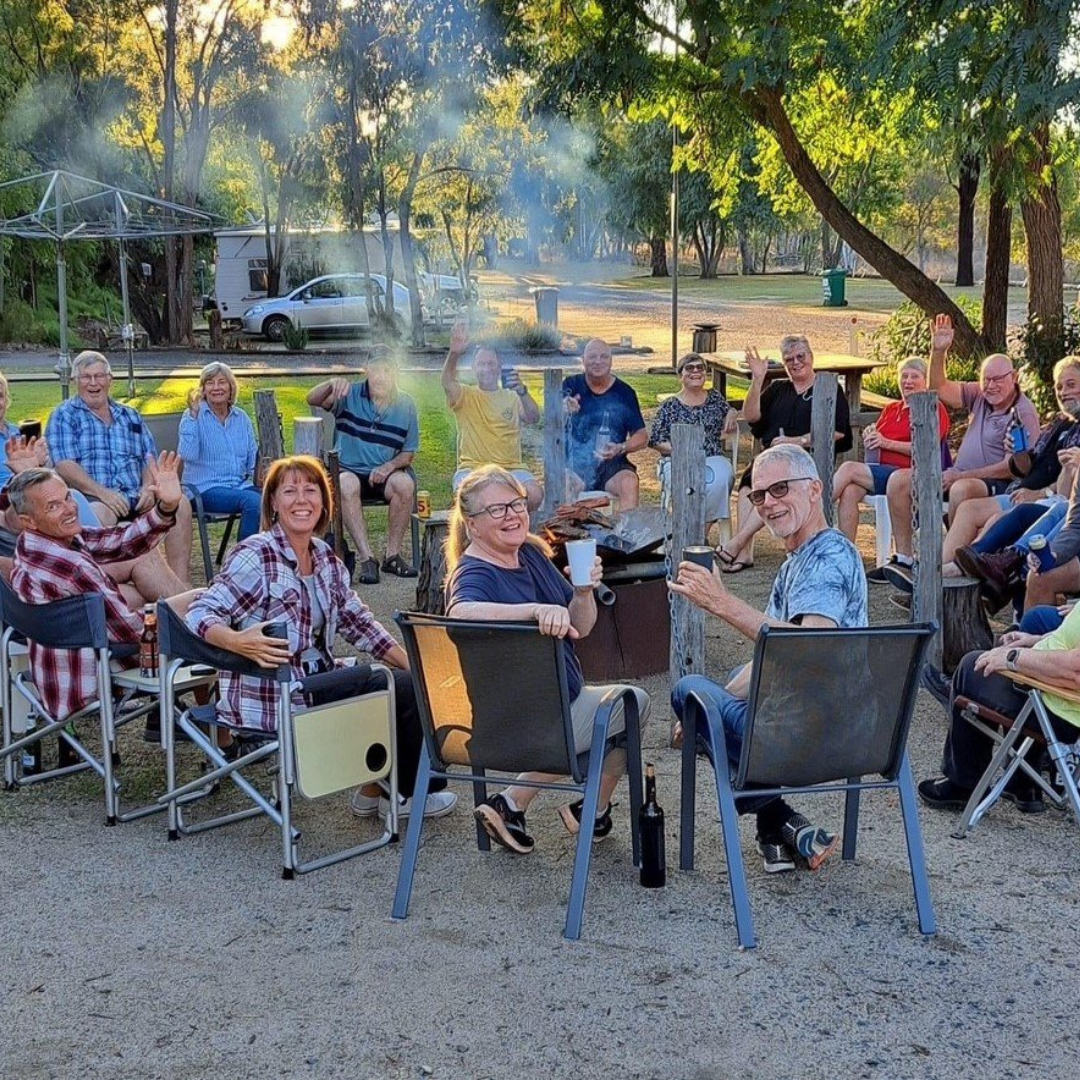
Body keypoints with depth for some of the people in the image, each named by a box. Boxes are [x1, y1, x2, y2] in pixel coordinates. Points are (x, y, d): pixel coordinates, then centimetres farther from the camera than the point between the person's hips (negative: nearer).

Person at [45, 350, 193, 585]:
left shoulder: (130, 416, 24)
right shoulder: (64, 416, 8)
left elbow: (149, 458, 17)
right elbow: (65, 466, -6)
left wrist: (148, 486, -7)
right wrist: (101, 492, -20)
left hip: (136, 497, 5)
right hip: (92, 498, -5)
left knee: (179, 503, -21)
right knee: (100, 513, -39)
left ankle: (180, 585, -22)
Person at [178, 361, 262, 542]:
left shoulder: (242, 418, 13)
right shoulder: (193, 415, -1)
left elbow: (253, 457, 15)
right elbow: (188, 455, -17)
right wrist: (193, 417, -20)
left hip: (241, 484, 5)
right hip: (206, 488, -5)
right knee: (253, 501, -32)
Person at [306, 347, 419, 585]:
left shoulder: (405, 405, 5)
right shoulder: (349, 395, 0)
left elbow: (408, 453, 8)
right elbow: (312, 399, -16)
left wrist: (389, 466, -14)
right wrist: (332, 384, -38)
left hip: (385, 474, 2)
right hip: (349, 470, -2)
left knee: (405, 483, -31)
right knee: (347, 485, -36)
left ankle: (393, 555, -18)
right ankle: (366, 558, -33)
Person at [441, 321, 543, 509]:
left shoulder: (512, 397, 13)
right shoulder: (465, 395, 8)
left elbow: (533, 418, -6)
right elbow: (447, 383, -15)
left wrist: (522, 392, -28)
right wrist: (454, 354, -37)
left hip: (511, 468, 2)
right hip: (472, 468, -2)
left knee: (535, 495, -25)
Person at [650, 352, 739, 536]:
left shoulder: (715, 397, 16)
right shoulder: (670, 406, 8)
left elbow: (731, 433, 23)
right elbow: (655, 441, 5)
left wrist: (732, 415, 1)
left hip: (713, 458, 2)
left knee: (720, 478, -34)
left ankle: (704, 530, -21)